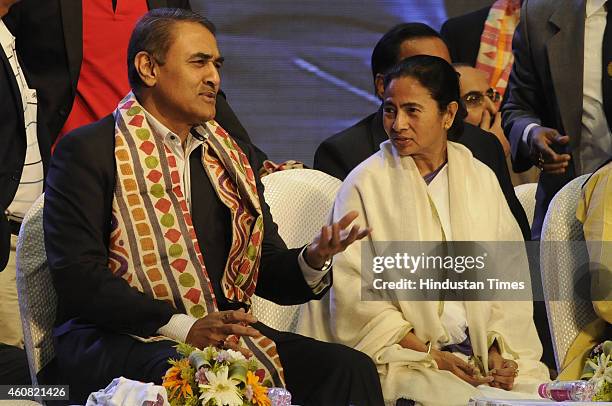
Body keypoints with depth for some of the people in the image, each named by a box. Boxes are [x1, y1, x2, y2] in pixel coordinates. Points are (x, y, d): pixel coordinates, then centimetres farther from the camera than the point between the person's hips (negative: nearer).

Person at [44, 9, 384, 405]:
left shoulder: (235, 157, 20)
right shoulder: (87, 151, 0)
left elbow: (267, 271, 18)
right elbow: (78, 275, -11)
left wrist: (312, 261, -7)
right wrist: (183, 326, -19)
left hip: (227, 334, 6)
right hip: (122, 339, -6)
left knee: (350, 369, -17)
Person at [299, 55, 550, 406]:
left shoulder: (481, 179, 12)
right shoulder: (365, 183, 0)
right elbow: (353, 289, -6)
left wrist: (500, 351, -6)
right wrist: (428, 354, -12)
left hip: (483, 352, 4)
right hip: (399, 355, -4)